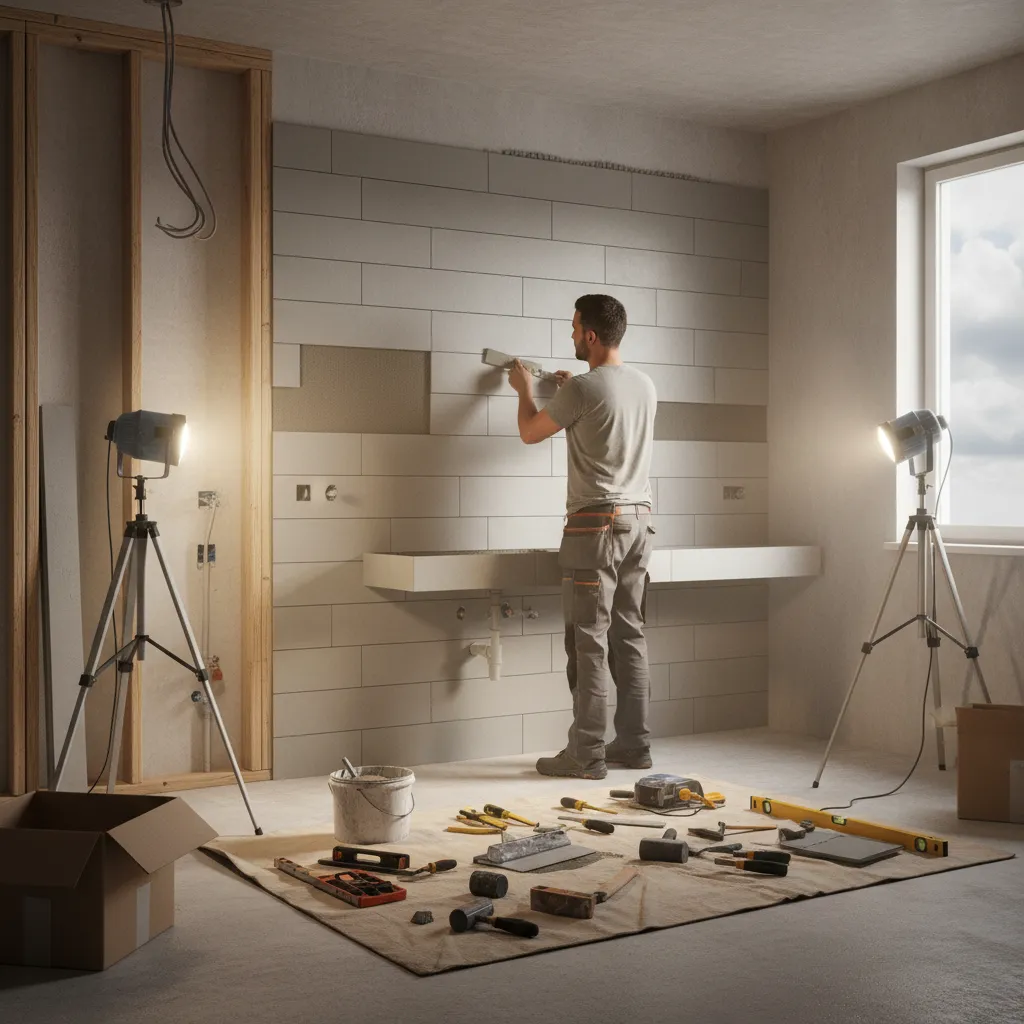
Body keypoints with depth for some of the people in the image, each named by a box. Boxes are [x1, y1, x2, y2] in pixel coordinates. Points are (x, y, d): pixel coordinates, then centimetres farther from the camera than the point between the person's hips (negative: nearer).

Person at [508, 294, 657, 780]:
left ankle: (586, 754, 0)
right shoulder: (645, 385, 9)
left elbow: (530, 432, 2)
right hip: (638, 520, 8)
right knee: (629, 636, 12)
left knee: (590, 642, -4)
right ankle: (634, 745, 17)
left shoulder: (582, 389, -14)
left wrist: (524, 389, 20)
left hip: (595, 524, -8)